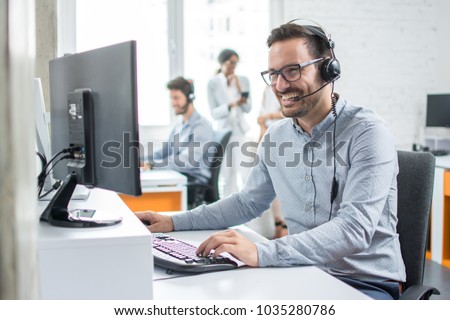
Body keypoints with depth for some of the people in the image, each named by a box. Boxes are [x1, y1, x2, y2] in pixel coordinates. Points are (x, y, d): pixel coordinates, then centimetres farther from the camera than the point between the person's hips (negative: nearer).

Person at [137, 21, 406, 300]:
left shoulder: (367, 133, -15)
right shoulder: (276, 137, 6)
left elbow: (354, 229, -26)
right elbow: (249, 202, 20)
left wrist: (261, 253, -37)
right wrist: (175, 222, 10)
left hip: (367, 284, -5)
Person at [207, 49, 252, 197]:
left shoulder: (243, 80, 0)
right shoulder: (213, 83, -8)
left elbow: (248, 109, 0)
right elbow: (214, 113, -10)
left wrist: (240, 90, -14)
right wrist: (231, 105, -26)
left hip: (238, 128, 2)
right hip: (222, 129, -2)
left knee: (239, 170, -5)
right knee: (224, 171, -1)